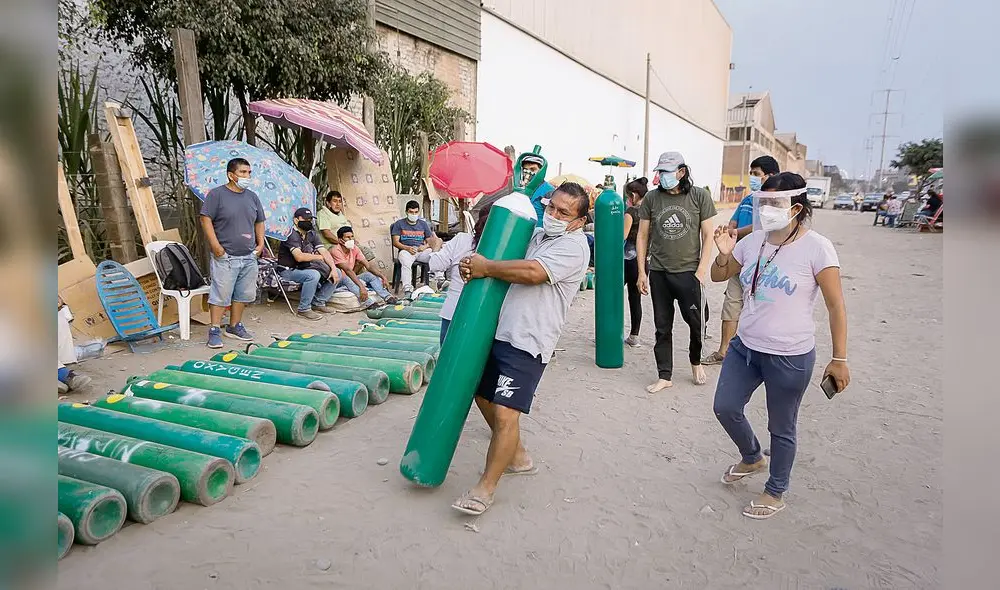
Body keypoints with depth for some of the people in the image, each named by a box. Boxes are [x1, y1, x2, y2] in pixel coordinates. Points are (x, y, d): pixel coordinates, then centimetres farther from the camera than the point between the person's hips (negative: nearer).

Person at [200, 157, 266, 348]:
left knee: (243, 294, 12)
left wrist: (261, 242, 9)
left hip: (249, 257, 6)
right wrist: (215, 244, -15)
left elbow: (259, 222, 21)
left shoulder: (252, 196, 14)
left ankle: (234, 326, 25)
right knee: (221, 295, -4)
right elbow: (206, 219, -9)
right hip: (225, 257, -6)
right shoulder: (216, 194, -4)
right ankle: (215, 331, 4)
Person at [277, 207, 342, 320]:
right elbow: (299, 257, -28)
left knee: (338, 274, -1)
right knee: (313, 275, -37)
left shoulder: (312, 234, 8)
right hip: (289, 271, -8)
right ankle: (303, 309, -20)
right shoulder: (292, 235, -16)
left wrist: (334, 269, -17)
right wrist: (319, 257, -13)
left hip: (304, 268, 8)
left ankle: (318, 303, 6)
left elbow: (324, 252, -1)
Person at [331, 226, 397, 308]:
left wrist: (382, 276, -23)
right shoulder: (336, 251, -21)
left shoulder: (354, 248, 0)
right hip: (337, 282, -6)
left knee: (369, 275, -14)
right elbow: (348, 270, -32)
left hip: (351, 280, 6)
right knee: (346, 278, -37)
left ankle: (387, 297, -31)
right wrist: (361, 286, -43)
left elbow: (368, 265, -6)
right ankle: (368, 302, -53)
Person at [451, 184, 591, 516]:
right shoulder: (536, 235, 16)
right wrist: (475, 266, 0)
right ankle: (517, 458, 38)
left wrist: (485, 268, -13)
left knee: (505, 413, -13)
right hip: (499, 332, 10)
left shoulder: (572, 245, -10)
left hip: (526, 342, -9)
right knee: (483, 395, 21)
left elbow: (532, 273, -24)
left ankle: (485, 488, 3)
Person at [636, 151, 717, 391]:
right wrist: (642, 272, 2)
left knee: (696, 322, 5)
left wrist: (702, 270, -8)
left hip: (689, 272, -1)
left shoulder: (699, 196, -2)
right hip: (659, 273, 2)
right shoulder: (651, 198, 2)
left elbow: (707, 235, 0)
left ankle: (695, 361, 34)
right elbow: (642, 236, 6)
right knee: (662, 326, 8)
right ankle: (664, 376, 19)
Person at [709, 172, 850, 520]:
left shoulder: (816, 248, -15)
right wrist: (724, 254, -9)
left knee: (781, 428, 11)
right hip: (745, 347, 6)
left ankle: (775, 494, 34)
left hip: (790, 357, -5)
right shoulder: (753, 241, 0)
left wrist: (839, 359, -10)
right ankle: (752, 458, 43)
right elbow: (719, 276, 13)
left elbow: (836, 305, -11)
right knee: (725, 408, 13)